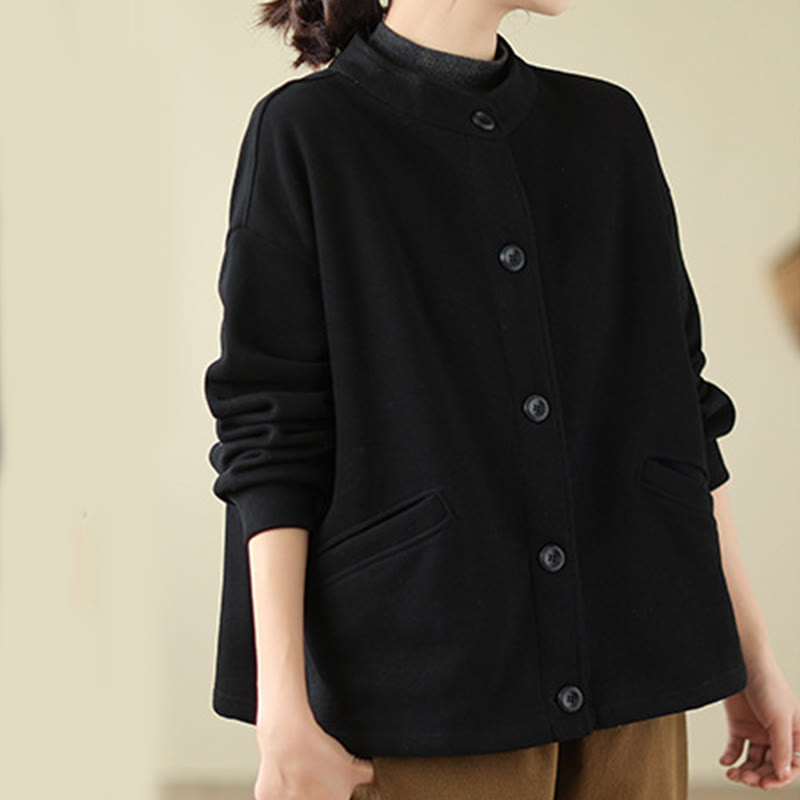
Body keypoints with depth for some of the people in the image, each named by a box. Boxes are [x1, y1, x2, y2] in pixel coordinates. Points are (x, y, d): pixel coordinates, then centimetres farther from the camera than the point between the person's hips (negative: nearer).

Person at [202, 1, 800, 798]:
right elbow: (270, 438, -7)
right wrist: (283, 719, -14)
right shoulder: (307, 131, -2)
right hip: (427, 686, -4)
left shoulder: (608, 126, 12)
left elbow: (680, 402, 14)